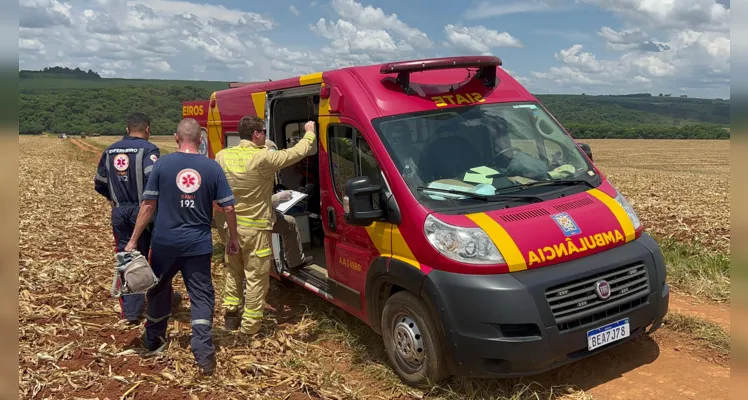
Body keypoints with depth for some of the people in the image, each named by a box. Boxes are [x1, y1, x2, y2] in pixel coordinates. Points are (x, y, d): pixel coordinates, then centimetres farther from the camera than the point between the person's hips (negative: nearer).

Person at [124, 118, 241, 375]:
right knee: (201, 295, 6)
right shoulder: (212, 167, -4)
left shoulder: (163, 164, -5)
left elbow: (148, 205, -5)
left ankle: (153, 340, 38)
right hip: (198, 244, 0)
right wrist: (233, 238, 10)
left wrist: (133, 240, 2)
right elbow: (228, 208, -4)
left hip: (165, 242, 1)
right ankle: (204, 354, -2)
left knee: (159, 290, 21)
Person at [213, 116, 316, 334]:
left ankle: (231, 316, 29)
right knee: (256, 277, 5)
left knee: (233, 272, 21)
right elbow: (297, 153, -9)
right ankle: (250, 324, 11)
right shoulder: (263, 158, -18)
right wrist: (310, 133, 8)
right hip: (255, 228, -6)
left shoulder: (222, 156, -2)